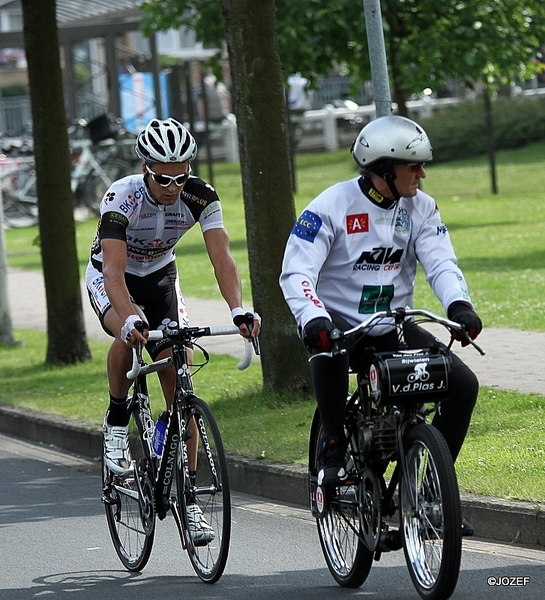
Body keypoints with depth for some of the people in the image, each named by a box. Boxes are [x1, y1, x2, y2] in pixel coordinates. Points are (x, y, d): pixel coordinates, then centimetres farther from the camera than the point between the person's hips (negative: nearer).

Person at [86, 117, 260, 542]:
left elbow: (222, 256, -31)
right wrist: (130, 317, -58)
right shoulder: (122, 197, -32)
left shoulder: (200, 197, -23)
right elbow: (114, 270, -41)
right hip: (111, 279, -3)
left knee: (179, 384, -8)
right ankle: (117, 422, -12)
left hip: (160, 276, 3)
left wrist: (238, 308, -48)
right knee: (128, 333, -37)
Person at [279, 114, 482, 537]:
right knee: (330, 353, -41)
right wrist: (313, 319, -41)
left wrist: (458, 304, -35)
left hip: (393, 326, 4)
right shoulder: (332, 206, -13)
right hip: (339, 323, -4)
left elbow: (441, 262, -12)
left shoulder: (421, 208, -1)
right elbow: (296, 271, -21)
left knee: (463, 384, -14)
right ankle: (334, 450, -22)